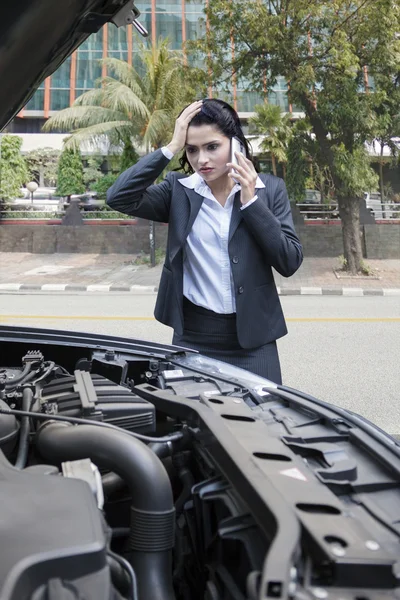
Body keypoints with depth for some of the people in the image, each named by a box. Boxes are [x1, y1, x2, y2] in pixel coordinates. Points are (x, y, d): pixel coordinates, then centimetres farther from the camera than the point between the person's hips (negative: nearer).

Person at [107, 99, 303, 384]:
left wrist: (251, 201, -12)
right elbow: (119, 197, -14)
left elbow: (291, 262, -6)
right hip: (192, 338, 0)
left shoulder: (269, 189, 1)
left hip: (253, 341, 0)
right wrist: (170, 148, -15)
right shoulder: (179, 191, 1)